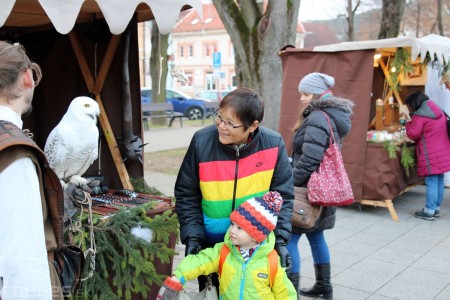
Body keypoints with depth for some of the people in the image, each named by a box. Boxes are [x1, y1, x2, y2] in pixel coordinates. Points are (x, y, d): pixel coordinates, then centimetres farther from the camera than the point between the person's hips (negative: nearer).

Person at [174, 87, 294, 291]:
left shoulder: (273, 145, -17)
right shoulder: (202, 142, -18)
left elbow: (282, 196, -8)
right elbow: (186, 195, -8)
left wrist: (280, 239, -17)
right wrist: (192, 236, -15)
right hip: (211, 244, 0)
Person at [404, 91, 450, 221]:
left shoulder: (419, 116, -10)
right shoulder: (438, 112, 17)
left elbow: (413, 135, -10)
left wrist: (408, 125, 6)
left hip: (430, 155, -8)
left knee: (431, 182, -6)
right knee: (439, 181, 12)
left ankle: (429, 211, -2)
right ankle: (436, 208, 20)